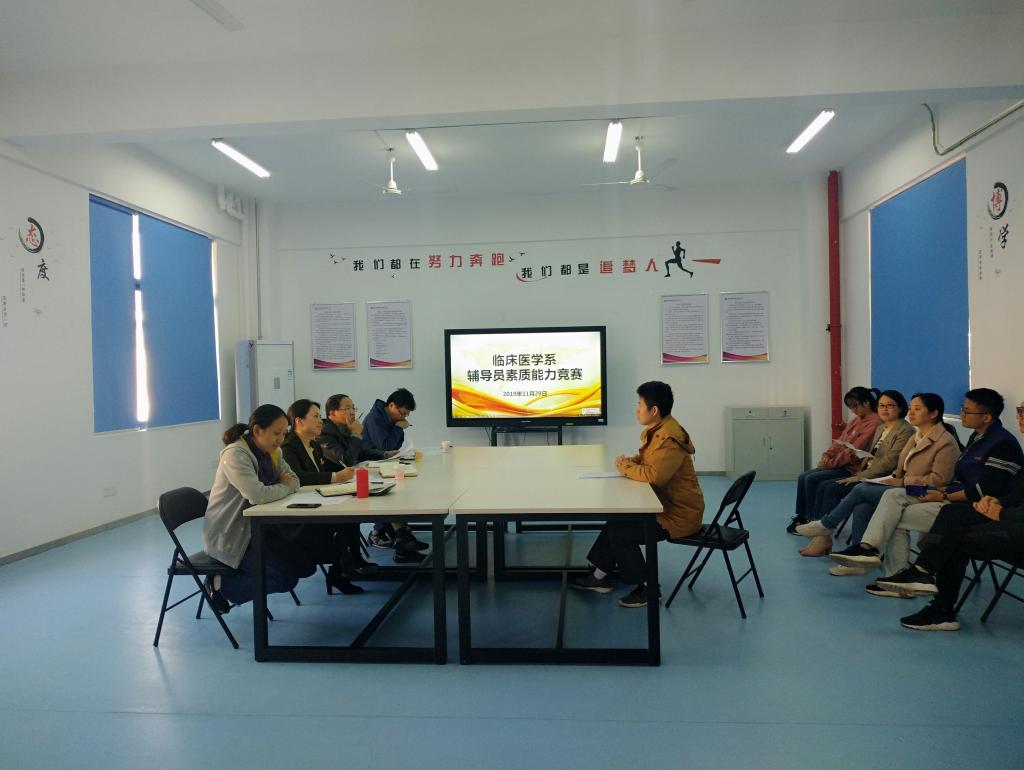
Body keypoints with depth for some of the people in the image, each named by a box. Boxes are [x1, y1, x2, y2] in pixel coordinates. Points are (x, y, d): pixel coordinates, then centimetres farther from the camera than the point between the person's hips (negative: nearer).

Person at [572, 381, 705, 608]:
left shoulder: (670, 439, -25)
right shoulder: (656, 430, 6)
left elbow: (654, 475, -34)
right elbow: (645, 459, 19)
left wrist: (625, 467, -17)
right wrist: (628, 462, -2)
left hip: (678, 514, -10)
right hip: (665, 504, 10)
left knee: (620, 533, -12)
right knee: (617, 518, 10)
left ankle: (648, 590, 2)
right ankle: (601, 576, 18)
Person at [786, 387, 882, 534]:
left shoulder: (875, 422, -15)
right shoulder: (856, 419, 15)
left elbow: (854, 451, -20)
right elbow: (839, 441, 15)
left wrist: (831, 463, -17)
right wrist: (827, 455, -3)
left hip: (852, 468, -9)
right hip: (839, 464, 9)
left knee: (812, 479, -19)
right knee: (803, 477, -1)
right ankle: (801, 516, 5)